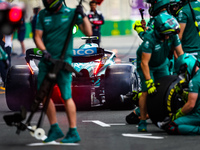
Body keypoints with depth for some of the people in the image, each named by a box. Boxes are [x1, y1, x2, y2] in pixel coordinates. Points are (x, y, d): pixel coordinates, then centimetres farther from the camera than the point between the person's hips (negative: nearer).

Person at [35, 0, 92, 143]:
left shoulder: (71, 13, -1)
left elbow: (88, 32, -2)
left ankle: (73, 133, -2)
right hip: (46, 60, 5)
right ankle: (55, 129, 16)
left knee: (66, 96, -8)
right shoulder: (42, 15, 8)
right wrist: (44, 51, -12)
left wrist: (83, 16, -14)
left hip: (63, 60, -5)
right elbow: (38, 36, 5)